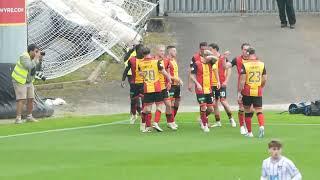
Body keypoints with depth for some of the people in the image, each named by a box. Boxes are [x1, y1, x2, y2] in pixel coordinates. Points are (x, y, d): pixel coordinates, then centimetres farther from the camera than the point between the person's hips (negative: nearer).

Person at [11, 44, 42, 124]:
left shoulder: (33, 58, 1)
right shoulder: (24, 57, -24)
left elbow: (38, 68, 4)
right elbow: (30, 66, -37)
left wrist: (40, 60, -10)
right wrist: (36, 58, -29)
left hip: (29, 81, 8)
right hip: (20, 81, -8)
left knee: (31, 99, 8)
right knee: (22, 100, -15)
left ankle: (29, 117, 19)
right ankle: (18, 119, -17)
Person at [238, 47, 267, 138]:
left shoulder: (245, 65, -9)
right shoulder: (262, 64, 2)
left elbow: (242, 80, -12)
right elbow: (264, 79, 6)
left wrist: (239, 92, -7)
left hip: (247, 92, -2)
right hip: (258, 92, 2)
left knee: (247, 112, 10)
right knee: (259, 110, 5)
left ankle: (249, 132, 16)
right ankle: (261, 126, -23)